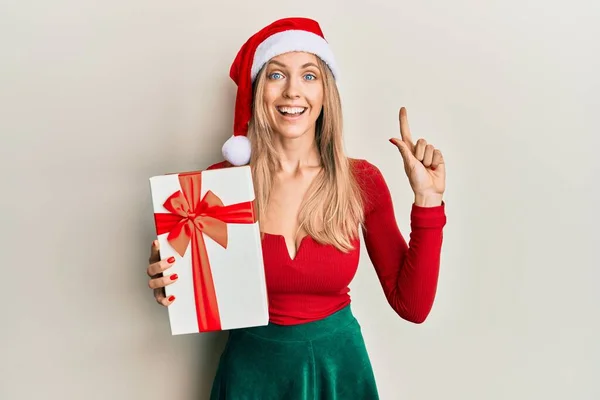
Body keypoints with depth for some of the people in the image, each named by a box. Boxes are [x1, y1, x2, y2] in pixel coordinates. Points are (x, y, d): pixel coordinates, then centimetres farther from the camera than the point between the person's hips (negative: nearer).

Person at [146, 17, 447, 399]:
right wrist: (172, 286, -22)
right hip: (252, 368, 0)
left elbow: (413, 306, -9)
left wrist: (427, 198, -16)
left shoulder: (362, 180, -10)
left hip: (338, 366, 1)